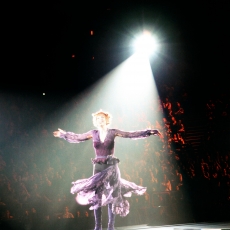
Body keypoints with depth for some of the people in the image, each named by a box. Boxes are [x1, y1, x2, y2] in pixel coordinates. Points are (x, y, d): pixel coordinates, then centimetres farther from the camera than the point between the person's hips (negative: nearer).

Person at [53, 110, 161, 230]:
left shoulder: (113, 132, -2)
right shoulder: (93, 133, 5)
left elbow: (132, 134, -4)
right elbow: (77, 137, 16)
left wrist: (149, 132, -9)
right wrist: (64, 134, 19)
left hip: (111, 167, -2)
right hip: (98, 167, 2)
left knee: (112, 198, 1)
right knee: (96, 198, 2)